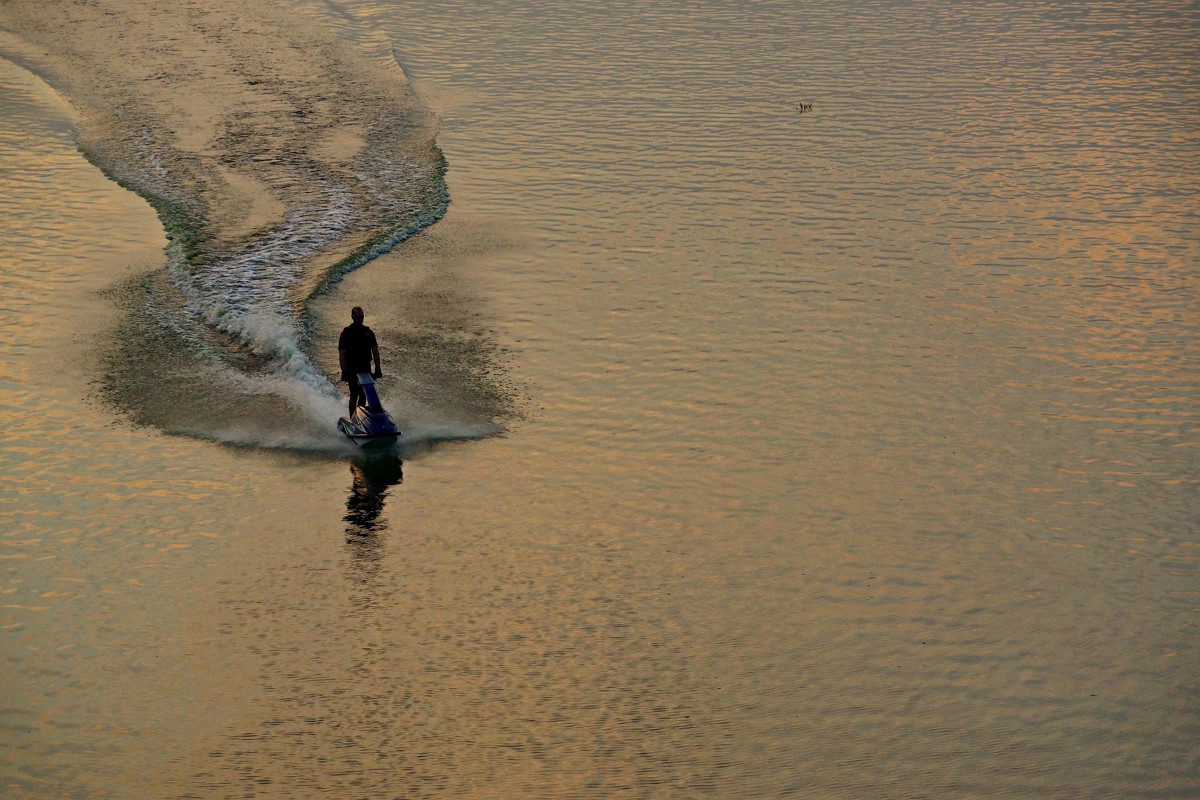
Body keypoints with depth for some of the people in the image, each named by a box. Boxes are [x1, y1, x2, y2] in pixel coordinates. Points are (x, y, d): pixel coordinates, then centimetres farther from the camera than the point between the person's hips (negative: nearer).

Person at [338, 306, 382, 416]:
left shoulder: (368, 332, 9)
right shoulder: (346, 332, -2)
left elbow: (375, 351, 9)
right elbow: (341, 354, -6)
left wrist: (377, 368, 1)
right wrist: (344, 371, -14)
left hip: (366, 367, 4)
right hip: (352, 369, -4)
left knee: (364, 395, 5)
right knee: (354, 395, -9)